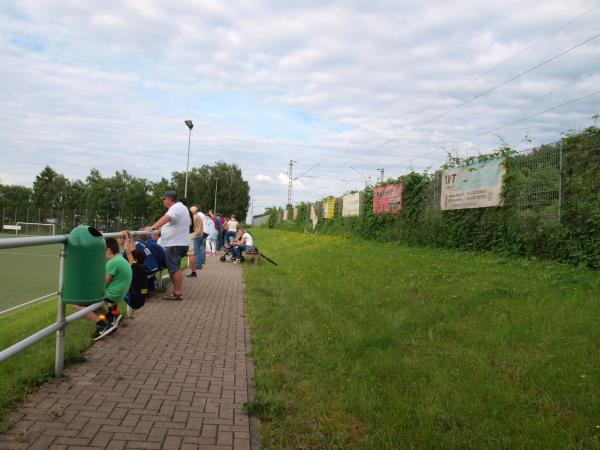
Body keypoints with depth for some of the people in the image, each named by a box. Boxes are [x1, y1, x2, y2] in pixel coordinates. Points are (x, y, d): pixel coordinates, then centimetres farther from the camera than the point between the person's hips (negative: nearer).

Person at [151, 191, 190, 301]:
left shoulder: (175, 208, -13)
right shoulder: (182, 207, 21)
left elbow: (166, 218, -32)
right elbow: (189, 222, 33)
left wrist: (153, 228, -42)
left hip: (175, 244, -11)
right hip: (180, 243, 11)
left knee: (174, 269, -8)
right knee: (175, 268, 13)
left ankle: (177, 293, -6)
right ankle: (177, 291, 17)